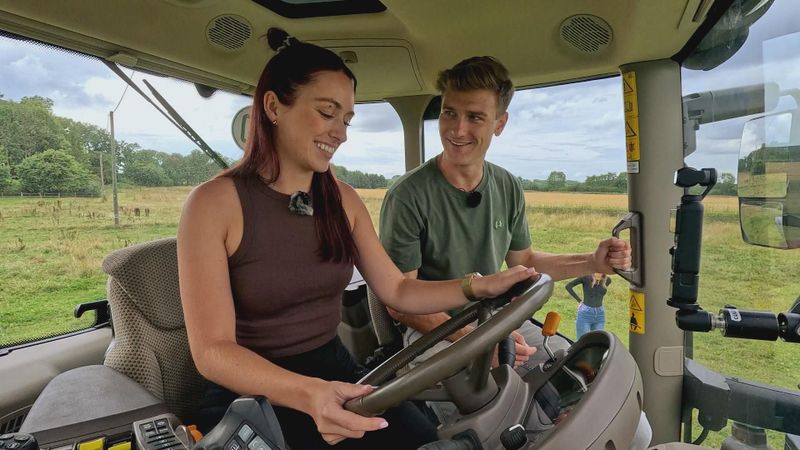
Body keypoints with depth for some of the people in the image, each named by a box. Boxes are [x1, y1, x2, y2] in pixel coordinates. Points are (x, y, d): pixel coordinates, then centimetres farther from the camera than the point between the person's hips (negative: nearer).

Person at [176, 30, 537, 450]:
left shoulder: (343, 200, 3)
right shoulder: (214, 203, -14)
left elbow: (397, 291, 6)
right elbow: (212, 350, -18)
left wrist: (480, 287, -8)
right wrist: (306, 394, -34)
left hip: (335, 372, 5)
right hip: (254, 394, -4)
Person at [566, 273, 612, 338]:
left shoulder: (607, 280, 2)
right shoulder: (586, 278, -9)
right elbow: (568, 286, -8)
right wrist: (579, 300, -6)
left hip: (600, 314, 4)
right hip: (585, 314, -4)